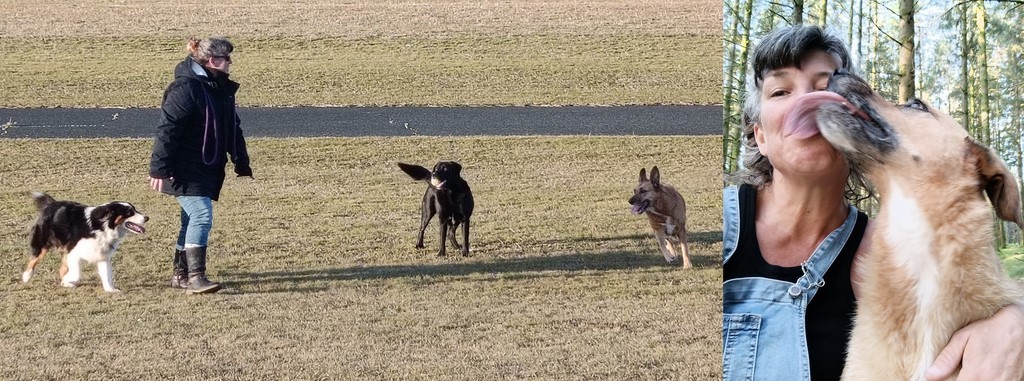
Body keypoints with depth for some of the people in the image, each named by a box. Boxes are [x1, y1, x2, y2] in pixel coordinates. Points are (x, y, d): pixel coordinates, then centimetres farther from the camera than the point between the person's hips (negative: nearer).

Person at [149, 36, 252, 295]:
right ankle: (195, 277, -18)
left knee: (193, 220, 13)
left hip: (208, 169, 9)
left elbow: (233, 129, 21)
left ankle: (180, 274, 22)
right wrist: (159, 169, -24)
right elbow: (167, 130, -21)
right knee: (201, 216, -17)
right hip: (186, 171, -9)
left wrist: (242, 164, 23)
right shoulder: (185, 88, -18)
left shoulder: (221, 89, 12)